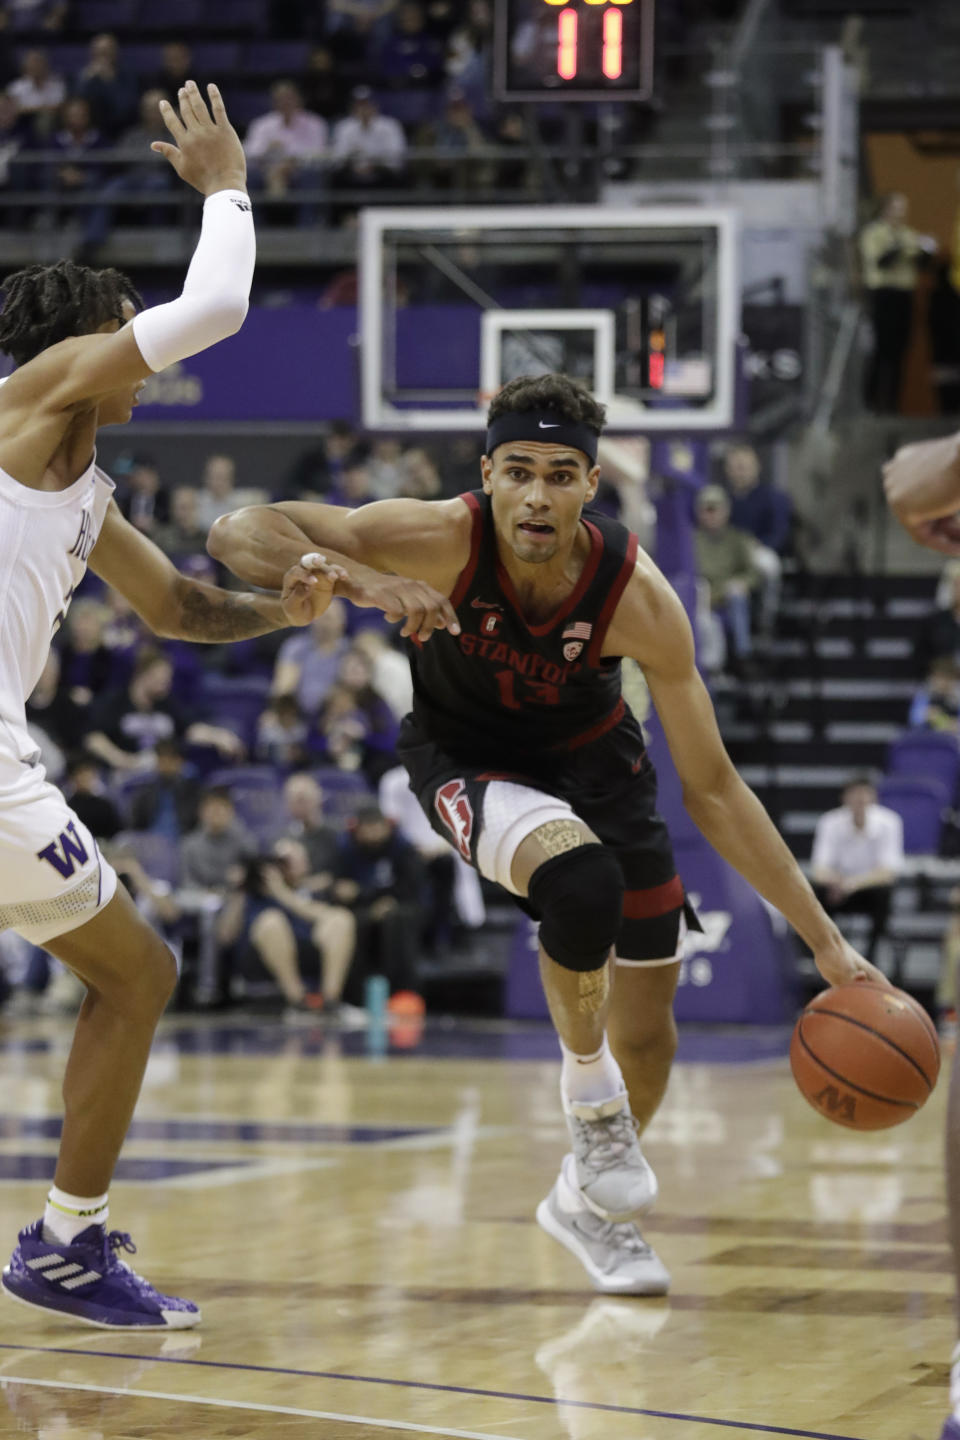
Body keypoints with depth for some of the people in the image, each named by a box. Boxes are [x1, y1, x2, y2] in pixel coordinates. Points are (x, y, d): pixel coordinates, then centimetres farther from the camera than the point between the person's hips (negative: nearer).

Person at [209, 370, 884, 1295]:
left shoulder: (636, 596, -29)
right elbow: (237, 534, -36)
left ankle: (588, 1201, 37)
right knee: (581, 877, -35)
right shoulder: (441, 541, -33)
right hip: (468, 756, -2)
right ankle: (589, 1097, -9)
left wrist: (825, 941, -23)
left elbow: (710, 787, -20)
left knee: (648, 1024, 6)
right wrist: (356, 580, -55)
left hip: (588, 752, 3)